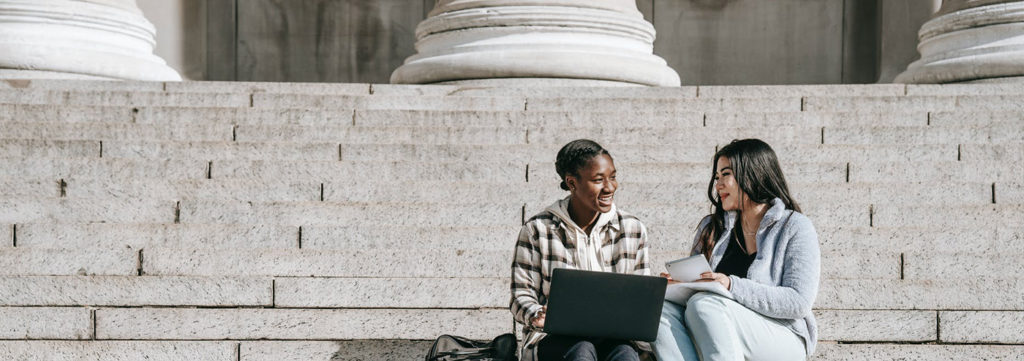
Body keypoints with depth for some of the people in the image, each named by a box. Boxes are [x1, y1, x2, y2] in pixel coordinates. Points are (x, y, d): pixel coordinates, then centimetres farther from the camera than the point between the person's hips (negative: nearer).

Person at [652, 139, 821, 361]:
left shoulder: (796, 228, 1)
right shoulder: (711, 227, 18)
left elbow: (799, 302, -10)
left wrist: (733, 286, -20)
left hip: (782, 339, -5)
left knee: (704, 304, -32)